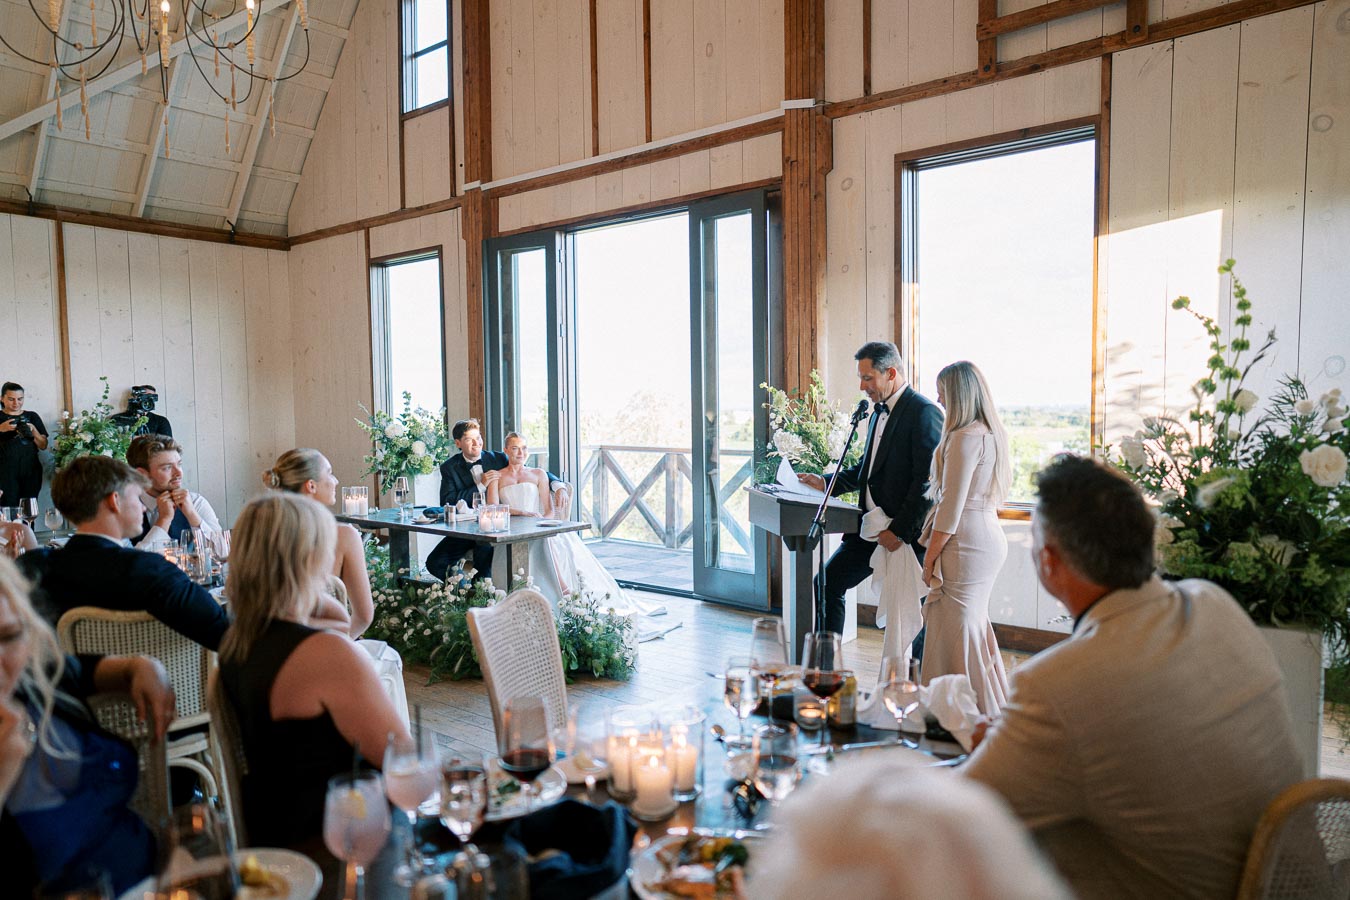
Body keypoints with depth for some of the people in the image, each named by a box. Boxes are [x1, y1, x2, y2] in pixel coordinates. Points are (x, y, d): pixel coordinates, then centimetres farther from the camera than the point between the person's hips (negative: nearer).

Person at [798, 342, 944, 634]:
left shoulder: (924, 412, -14)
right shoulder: (878, 412, 15)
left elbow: (927, 480, -19)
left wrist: (900, 530, -20)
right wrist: (825, 483, 9)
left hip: (907, 535, -9)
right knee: (826, 585, 7)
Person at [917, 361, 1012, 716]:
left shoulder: (965, 438, -18)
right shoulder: (991, 434, 12)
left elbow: (951, 505, -19)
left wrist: (930, 557, -11)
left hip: (967, 544, -10)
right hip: (988, 538, 10)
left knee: (954, 631, -1)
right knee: (973, 624, 19)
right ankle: (991, 710, 30)